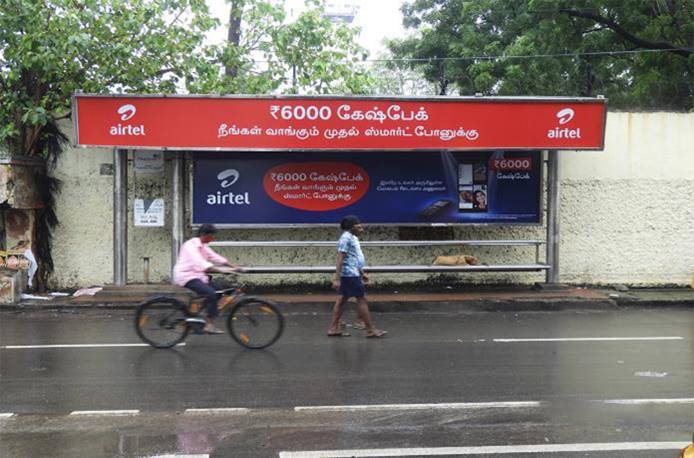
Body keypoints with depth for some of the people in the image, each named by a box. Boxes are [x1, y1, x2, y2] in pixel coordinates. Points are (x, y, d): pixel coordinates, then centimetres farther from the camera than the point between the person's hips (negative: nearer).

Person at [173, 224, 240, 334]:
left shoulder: (203, 246, 13)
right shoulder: (191, 246, -18)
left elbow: (215, 257, 8)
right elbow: (200, 262, -32)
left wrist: (233, 266, -4)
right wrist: (220, 270, -42)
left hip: (197, 275, 10)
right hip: (186, 276, -10)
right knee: (211, 293, -24)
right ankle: (209, 325, -19)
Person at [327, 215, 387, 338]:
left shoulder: (353, 238, 16)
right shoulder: (346, 238, -15)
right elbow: (340, 259, -20)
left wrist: (362, 273, 25)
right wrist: (337, 279, -24)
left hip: (353, 274, 10)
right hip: (350, 274, -10)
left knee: (342, 299, 10)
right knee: (362, 299, -5)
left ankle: (333, 328, 13)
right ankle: (370, 330, 0)